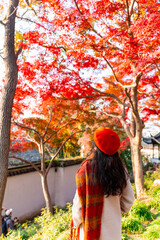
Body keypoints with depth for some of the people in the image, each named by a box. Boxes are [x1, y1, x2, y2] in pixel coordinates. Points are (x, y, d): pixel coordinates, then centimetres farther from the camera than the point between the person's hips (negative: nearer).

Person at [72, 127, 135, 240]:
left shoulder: (86, 170, -21)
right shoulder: (121, 169, -9)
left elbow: (79, 202, -14)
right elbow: (129, 200, 2)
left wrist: (76, 222, 3)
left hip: (92, 229, -3)